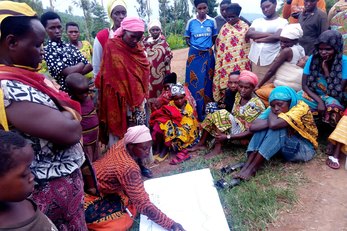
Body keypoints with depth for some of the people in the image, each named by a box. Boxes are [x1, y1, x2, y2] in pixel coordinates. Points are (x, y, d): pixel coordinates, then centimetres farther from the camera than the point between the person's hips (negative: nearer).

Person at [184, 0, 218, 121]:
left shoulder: (212, 21, 3)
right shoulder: (191, 22, 1)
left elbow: (215, 37, 11)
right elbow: (187, 38, 9)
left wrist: (209, 47, -2)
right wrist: (193, 46, -4)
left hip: (208, 54, 1)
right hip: (194, 54, -1)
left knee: (207, 81, 7)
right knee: (194, 82, 1)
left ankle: (207, 111, 19)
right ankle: (195, 112, 10)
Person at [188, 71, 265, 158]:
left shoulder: (256, 105, -21)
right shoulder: (239, 95, 0)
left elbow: (251, 132, -24)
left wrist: (227, 137, -30)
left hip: (244, 136, -7)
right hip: (234, 126, 7)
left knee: (222, 115, -26)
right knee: (211, 116, -9)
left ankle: (217, 148, -21)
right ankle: (201, 143, 0)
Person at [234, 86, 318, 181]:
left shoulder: (301, 107, -22)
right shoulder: (274, 109, -6)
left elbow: (274, 124, -39)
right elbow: (252, 127, -21)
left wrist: (271, 113, -18)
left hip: (305, 149, -5)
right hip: (286, 147, 6)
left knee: (277, 128, -32)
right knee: (263, 126, -19)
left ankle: (252, 168, -29)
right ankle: (247, 164, -26)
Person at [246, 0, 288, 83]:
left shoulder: (282, 21, 6)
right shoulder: (257, 21, 18)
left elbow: (277, 36, -12)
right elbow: (249, 34, -1)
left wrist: (258, 39, -3)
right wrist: (268, 34, -8)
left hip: (271, 60, -4)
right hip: (255, 59, 4)